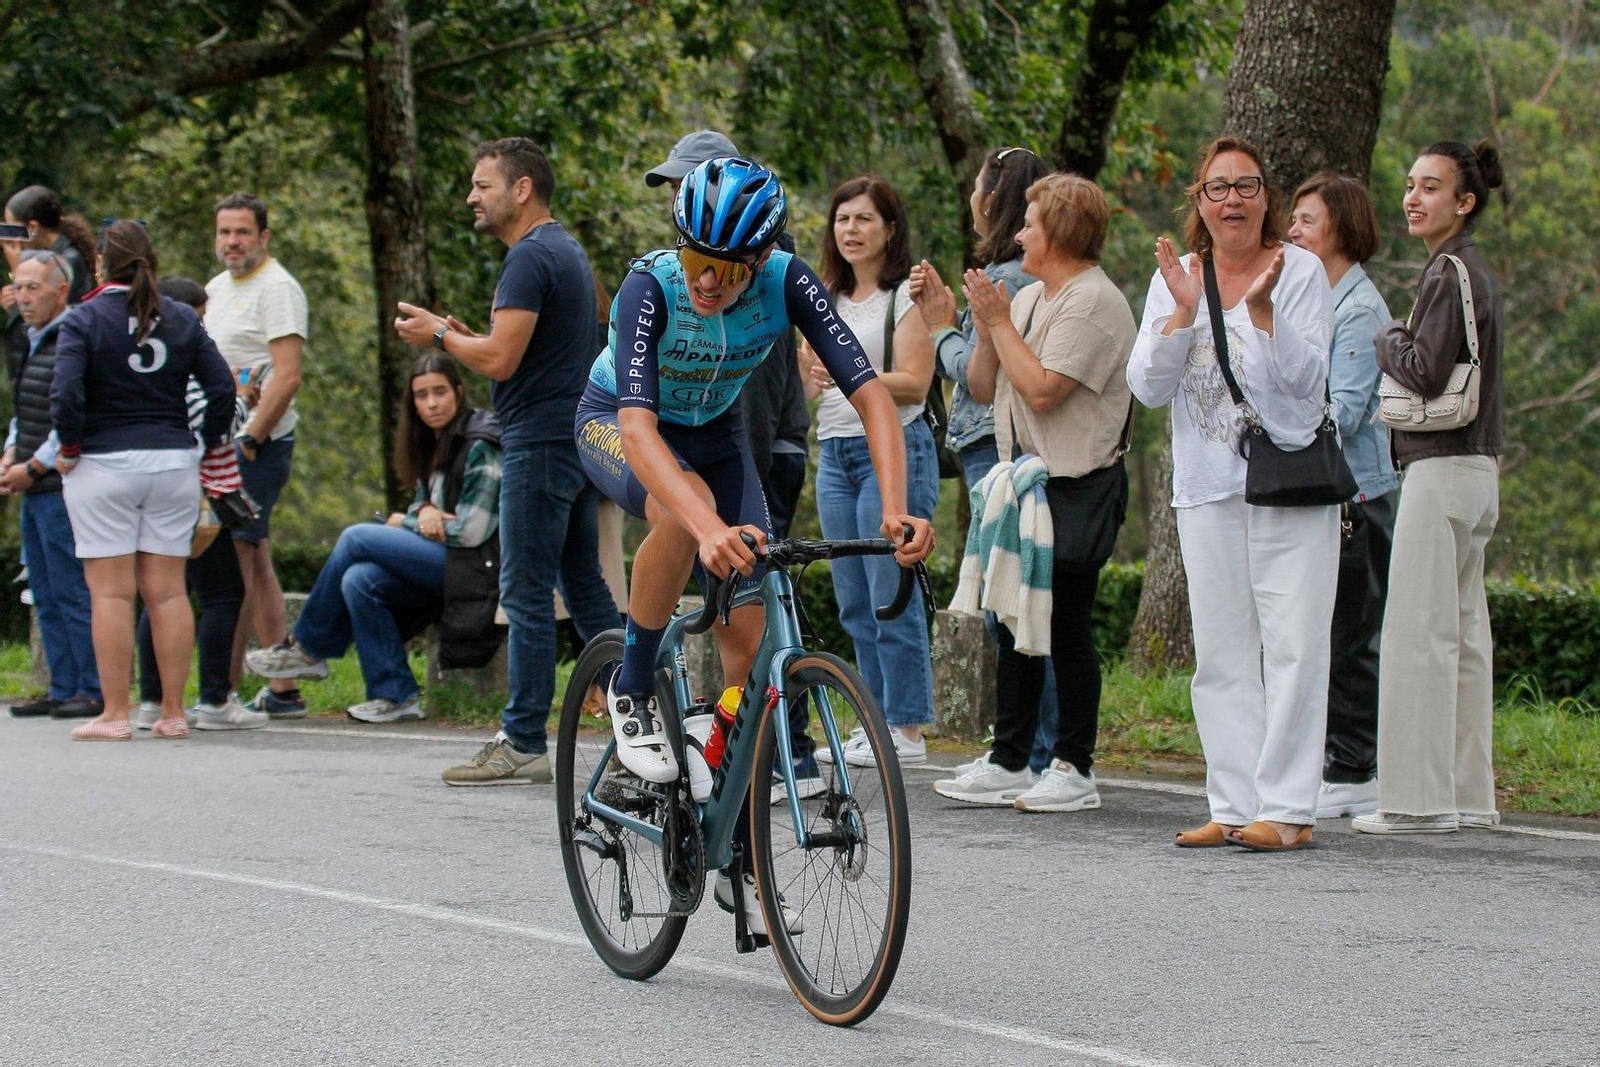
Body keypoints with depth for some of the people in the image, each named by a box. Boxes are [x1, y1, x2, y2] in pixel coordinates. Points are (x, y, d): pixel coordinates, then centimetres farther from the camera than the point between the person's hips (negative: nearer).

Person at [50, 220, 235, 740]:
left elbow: (65, 394, -18)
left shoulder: (83, 321, -7)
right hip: (173, 463, 4)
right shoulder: (182, 320, 5)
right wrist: (209, 443, 9)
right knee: (168, 590, 7)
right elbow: (223, 387, -1)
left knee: (111, 592, -1)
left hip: (103, 466, -4)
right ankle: (173, 712, 7)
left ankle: (115, 714, -1)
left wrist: (69, 449, -5)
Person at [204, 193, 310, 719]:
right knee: (255, 563, 8)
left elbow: (287, 376, -17)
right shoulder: (217, 287, 18)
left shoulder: (277, 288, -9)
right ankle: (282, 690, 10)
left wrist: (251, 440, -18)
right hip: (224, 443, 9)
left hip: (260, 443, -9)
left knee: (233, 559, -12)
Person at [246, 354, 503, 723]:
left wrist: (406, 523, -3)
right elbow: (422, 501, 19)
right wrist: (424, 512, -8)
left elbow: (472, 532, -16)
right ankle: (396, 695, -15)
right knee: (359, 579, -19)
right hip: (440, 566, 8)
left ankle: (308, 647, -2)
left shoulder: (479, 447, -11)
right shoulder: (434, 444, 16)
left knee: (356, 538, -15)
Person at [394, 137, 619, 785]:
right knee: (584, 586, 13)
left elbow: (500, 360, -21)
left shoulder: (530, 257, -15)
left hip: (540, 442, -10)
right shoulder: (567, 250, 18)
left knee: (527, 593, -7)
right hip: (579, 438, 10)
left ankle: (523, 744, -5)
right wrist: (462, 336, 12)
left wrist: (442, 335, -5)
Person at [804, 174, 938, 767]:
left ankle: (907, 731, -5)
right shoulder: (828, 300, 17)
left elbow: (914, 384, -13)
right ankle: (877, 724, 15)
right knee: (854, 603, 8)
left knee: (891, 597, -9)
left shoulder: (908, 294, -4)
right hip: (834, 452, 8)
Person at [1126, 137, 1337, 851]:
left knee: (1292, 646, -8)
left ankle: (1287, 806, -6)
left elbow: (1308, 378, -11)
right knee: (1221, 652, 5)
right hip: (1208, 488, 4)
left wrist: (1261, 307, -22)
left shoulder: (1301, 271, -2)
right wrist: (1183, 311, -12)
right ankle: (1235, 805, 10)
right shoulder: (1175, 278, 9)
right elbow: (1148, 389, 0)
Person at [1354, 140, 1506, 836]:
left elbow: (1426, 372, -20)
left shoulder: (1453, 273, -13)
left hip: (1443, 468, -10)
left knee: (1419, 630, -8)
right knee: (1462, 631, 11)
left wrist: (1388, 339, -3)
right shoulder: (1474, 272, 17)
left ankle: (1418, 798, -8)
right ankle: (1468, 796, 14)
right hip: (1475, 466, 10)